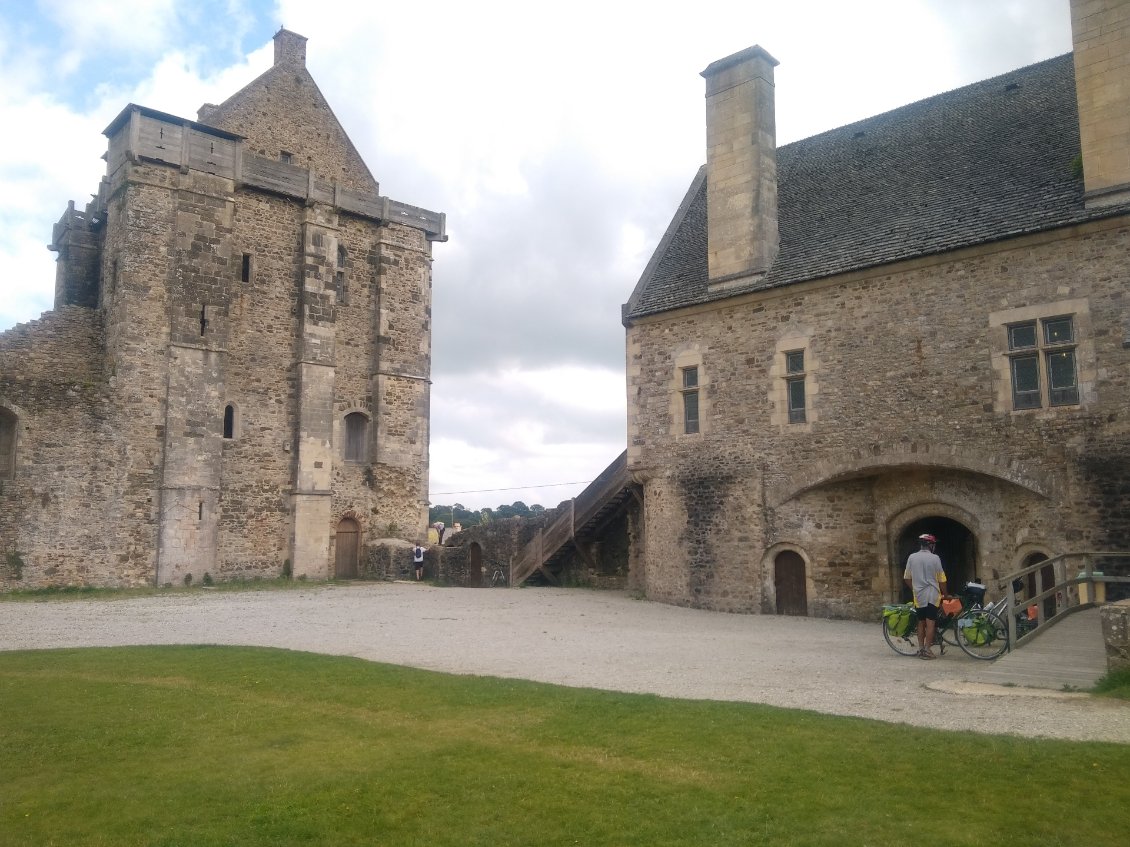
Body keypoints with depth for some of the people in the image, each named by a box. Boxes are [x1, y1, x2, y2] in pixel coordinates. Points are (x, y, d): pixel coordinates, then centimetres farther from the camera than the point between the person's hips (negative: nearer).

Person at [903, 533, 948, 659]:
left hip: (918, 596, 4)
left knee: (921, 622, 12)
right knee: (930, 623, -2)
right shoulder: (934, 558, -8)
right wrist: (944, 594, 9)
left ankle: (920, 648, 14)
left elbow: (907, 578, 8)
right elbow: (941, 579, -4)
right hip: (932, 595, -4)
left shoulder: (912, 557, 2)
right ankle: (927, 650, -4)